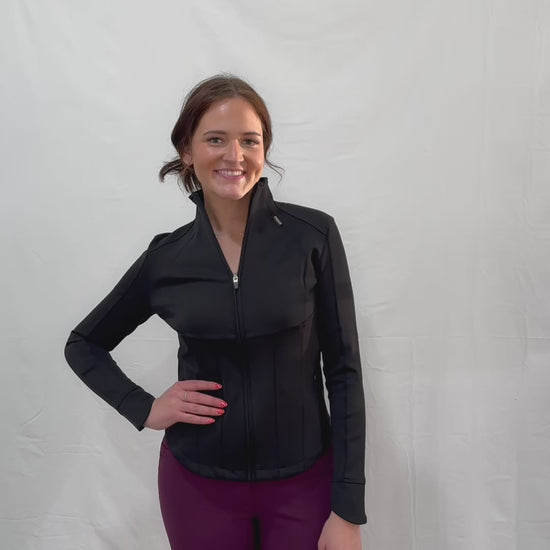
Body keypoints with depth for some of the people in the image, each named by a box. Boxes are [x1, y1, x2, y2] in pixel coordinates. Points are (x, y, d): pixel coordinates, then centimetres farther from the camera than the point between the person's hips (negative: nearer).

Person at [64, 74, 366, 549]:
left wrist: (348, 511, -8)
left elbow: (344, 371, -8)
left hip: (304, 480, -1)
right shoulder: (167, 256, -5)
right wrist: (144, 409, -4)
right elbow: (84, 345, 10)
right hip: (199, 484, 2)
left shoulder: (313, 234, -10)